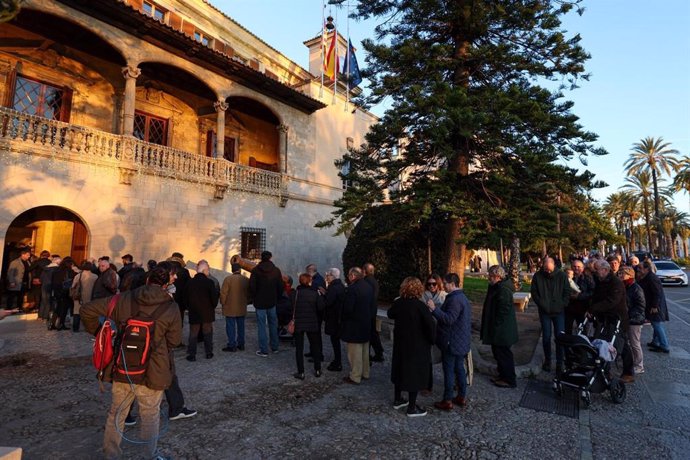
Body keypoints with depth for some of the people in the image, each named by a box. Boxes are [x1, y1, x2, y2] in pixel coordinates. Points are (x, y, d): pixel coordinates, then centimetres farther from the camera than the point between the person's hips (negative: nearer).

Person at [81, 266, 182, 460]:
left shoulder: (124, 299, -4)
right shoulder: (171, 308, -12)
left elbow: (87, 310, -1)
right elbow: (174, 340, -5)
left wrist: (98, 332, 10)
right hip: (152, 372, -3)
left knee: (116, 413, 23)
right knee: (150, 417, 16)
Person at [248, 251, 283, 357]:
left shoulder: (255, 270, -9)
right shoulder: (276, 270, -3)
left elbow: (252, 286, -11)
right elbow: (281, 287, -2)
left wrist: (254, 297, 5)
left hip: (260, 302, -2)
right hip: (272, 302, 3)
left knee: (261, 326, 3)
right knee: (273, 324, 15)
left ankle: (263, 350, 6)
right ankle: (274, 347, 25)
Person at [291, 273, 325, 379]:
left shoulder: (294, 293, -9)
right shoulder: (315, 293, -8)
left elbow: (290, 308, -12)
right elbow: (320, 307, -9)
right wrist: (320, 297, 5)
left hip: (298, 324, -1)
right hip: (312, 324, 1)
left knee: (299, 348, 8)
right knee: (315, 346, 17)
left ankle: (300, 372, 11)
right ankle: (317, 370, 23)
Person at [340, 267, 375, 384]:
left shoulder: (352, 289, -23)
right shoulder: (369, 287, 3)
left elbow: (347, 308, -23)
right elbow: (373, 305, 10)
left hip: (354, 326, -8)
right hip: (366, 324, 8)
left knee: (355, 352, 3)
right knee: (364, 351, 20)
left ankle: (355, 377, 13)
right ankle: (365, 373, 33)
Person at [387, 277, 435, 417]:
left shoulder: (398, 303, -5)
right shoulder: (419, 305, -21)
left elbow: (390, 314, 14)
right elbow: (430, 324, -26)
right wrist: (431, 339, -11)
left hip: (400, 343, 6)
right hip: (417, 345, -5)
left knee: (400, 369, 19)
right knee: (415, 372, 6)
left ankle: (397, 400, 33)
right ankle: (412, 408, 16)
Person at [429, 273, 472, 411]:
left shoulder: (454, 299, -21)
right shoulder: (462, 297, 13)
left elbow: (449, 319, -29)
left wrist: (434, 309, -28)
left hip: (451, 342, -10)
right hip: (461, 342, 10)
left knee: (449, 371, 0)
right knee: (459, 368, 17)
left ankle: (447, 401, 8)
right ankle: (462, 397, 26)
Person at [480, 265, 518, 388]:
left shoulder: (503, 290, -23)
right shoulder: (497, 287, 10)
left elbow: (503, 311, -25)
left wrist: (495, 326, -20)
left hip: (501, 331, -10)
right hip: (498, 330, 10)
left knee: (503, 354, 2)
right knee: (498, 352, 19)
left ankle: (509, 380, 15)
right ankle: (503, 376, 31)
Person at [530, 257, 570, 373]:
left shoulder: (562, 276, -4)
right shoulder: (537, 276, -4)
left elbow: (567, 293, 0)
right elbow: (534, 293, -1)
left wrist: (561, 305, -8)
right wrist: (542, 305, -10)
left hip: (559, 312, 0)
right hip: (545, 312, 0)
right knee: (546, 337, 7)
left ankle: (559, 363, 14)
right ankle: (547, 360, 23)